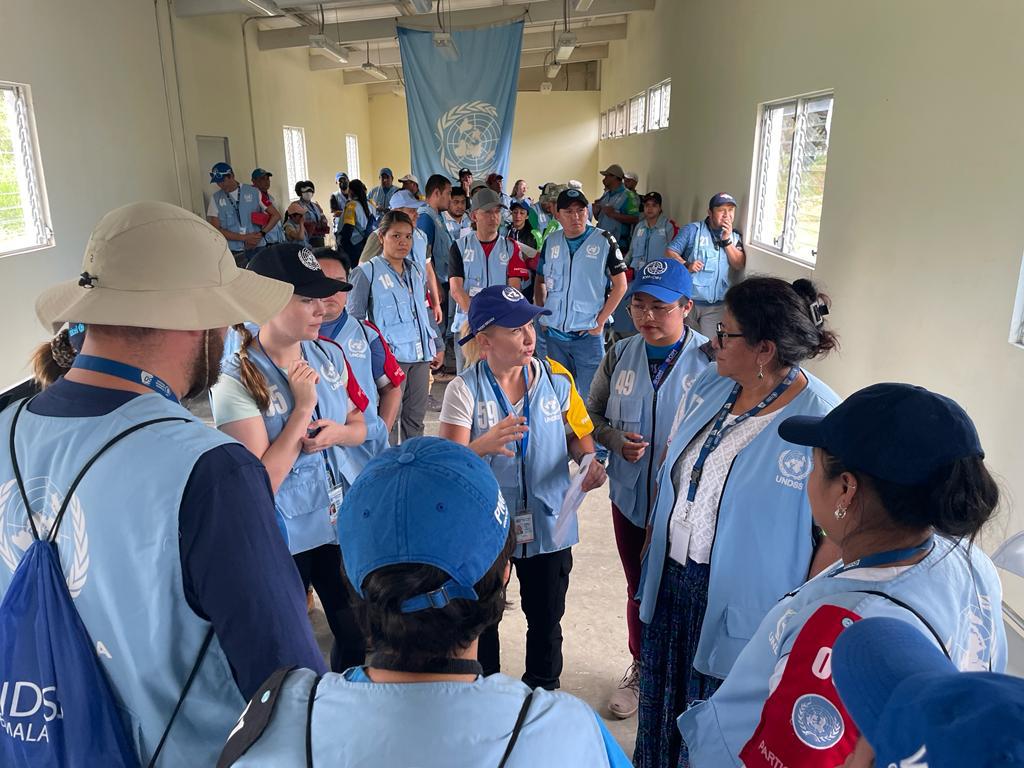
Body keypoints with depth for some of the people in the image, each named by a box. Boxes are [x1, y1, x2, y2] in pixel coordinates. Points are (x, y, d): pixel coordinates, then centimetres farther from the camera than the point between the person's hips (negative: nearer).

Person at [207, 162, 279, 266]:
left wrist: (261, 234, -10)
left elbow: (276, 215, 4)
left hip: (257, 249, 0)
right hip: (233, 253, 0)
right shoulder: (216, 198, 5)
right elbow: (216, 230, -1)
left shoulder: (253, 192, 4)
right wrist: (244, 237, -12)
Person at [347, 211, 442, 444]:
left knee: (415, 418, 13)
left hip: (420, 355, 6)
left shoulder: (416, 270, 12)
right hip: (390, 357, -6)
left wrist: (437, 346, 22)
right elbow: (355, 318, -3)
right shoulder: (367, 272, -6)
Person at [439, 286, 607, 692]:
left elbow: (579, 433, 5)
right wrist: (484, 445, -41)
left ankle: (543, 691, 46)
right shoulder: (464, 389, -16)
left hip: (548, 524, 2)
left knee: (546, 620, 19)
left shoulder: (555, 378, -7)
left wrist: (588, 459, -17)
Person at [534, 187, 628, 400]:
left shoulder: (603, 241, -6)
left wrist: (600, 322, -9)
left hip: (588, 334, -4)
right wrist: (542, 316, 4)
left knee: (589, 395, 1)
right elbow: (541, 281, 16)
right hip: (554, 333, 4)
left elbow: (620, 285, -5)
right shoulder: (551, 241, 6)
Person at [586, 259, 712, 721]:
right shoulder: (621, 355, -1)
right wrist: (616, 439, -11)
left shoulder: (710, 359, -15)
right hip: (630, 497, 4)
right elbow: (593, 415, 7)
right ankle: (640, 669, 47)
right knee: (638, 590, 23)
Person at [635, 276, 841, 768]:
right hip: (671, 576, 6)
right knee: (662, 693, 28)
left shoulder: (822, 423, -25)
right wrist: (652, 541, 11)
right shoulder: (710, 384, -4)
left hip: (737, 600, -6)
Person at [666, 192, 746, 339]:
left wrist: (727, 240, -9)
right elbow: (670, 252, -3)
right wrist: (686, 265, -19)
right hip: (689, 300, -2)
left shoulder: (734, 237, 10)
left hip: (717, 306, 2)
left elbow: (740, 265, -1)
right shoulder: (693, 229, 0)